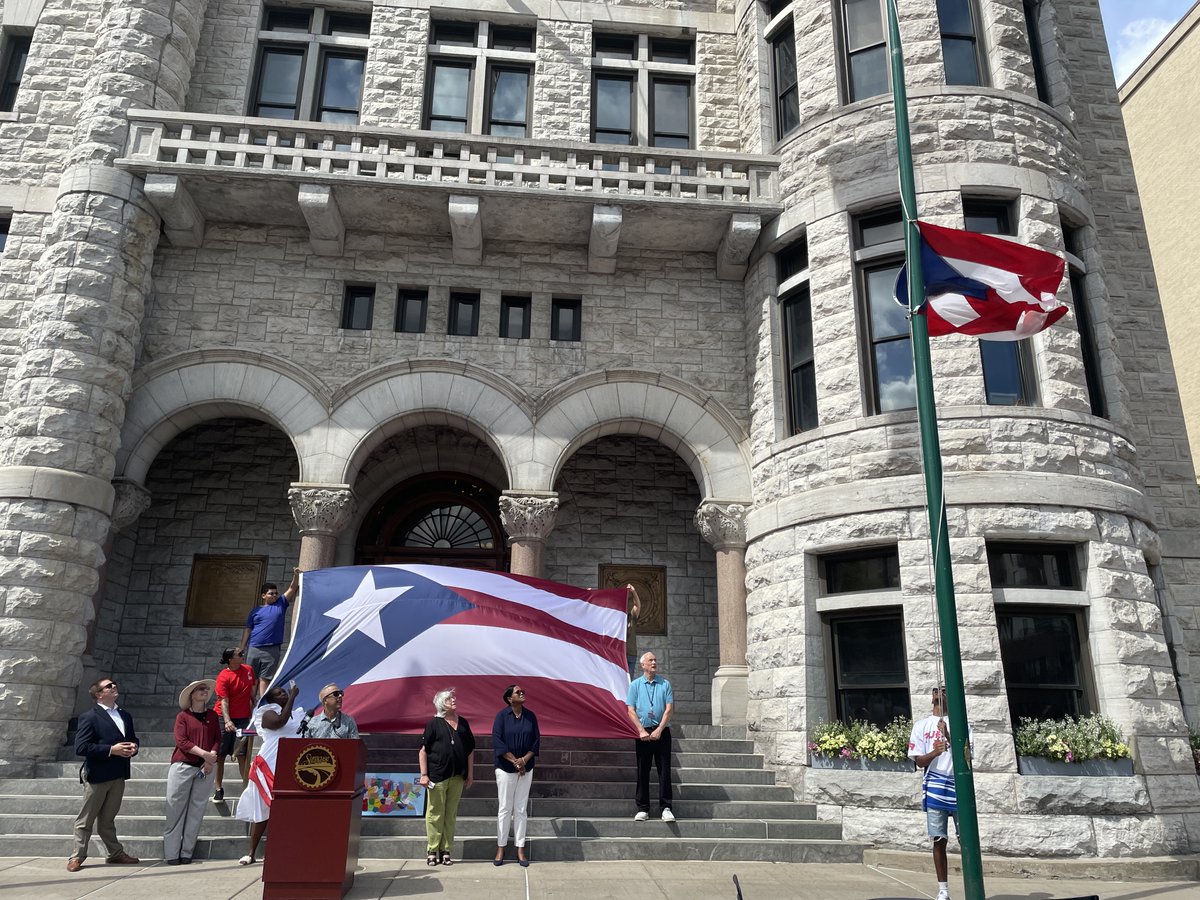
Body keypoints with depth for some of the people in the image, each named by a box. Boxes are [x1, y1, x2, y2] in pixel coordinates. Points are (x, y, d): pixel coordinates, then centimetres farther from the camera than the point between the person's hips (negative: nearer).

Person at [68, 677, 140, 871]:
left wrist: (133, 747, -2)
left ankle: (116, 854, 20)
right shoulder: (89, 717, -8)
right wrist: (111, 750, -21)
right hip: (97, 775, -6)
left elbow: (132, 739, 22)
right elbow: (81, 747, -16)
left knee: (107, 819, 16)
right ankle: (77, 857, 16)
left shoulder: (125, 716, 14)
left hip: (118, 775, 6)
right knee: (86, 819, 5)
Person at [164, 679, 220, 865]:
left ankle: (186, 852, 9)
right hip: (182, 766, -3)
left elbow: (217, 739, 6)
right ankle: (171, 853, 5)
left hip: (204, 769, 3)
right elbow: (181, 741, -10)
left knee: (196, 811, 3)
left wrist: (211, 760, -9)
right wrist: (203, 753, -18)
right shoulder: (183, 716, 0)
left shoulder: (212, 715, 10)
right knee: (176, 810, -1)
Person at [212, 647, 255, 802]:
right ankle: (218, 788, 17)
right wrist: (227, 721, -30)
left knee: (243, 754, 0)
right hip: (224, 718, -3)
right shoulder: (223, 677, -13)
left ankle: (246, 786, 4)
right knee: (220, 754, 5)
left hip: (243, 718, 3)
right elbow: (224, 701, -19)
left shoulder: (248, 670, 2)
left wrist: (253, 712, 14)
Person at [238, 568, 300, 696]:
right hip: (253, 648, 1)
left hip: (272, 650, -1)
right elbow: (248, 629, 10)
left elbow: (292, 589, 4)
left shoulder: (281, 604, 9)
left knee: (264, 679, -2)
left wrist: (296, 575, -10)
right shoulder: (256, 610, 10)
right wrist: (241, 647, 7)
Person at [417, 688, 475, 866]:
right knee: (435, 814, 2)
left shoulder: (463, 723, 11)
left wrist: (470, 774, 11)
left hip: (457, 777, 4)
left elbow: (470, 750, 15)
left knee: (451, 815, 9)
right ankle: (432, 851, 12)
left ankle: (445, 850, 17)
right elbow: (423, 750, -3)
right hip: (437, 776, -4)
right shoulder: (434, 723, -1)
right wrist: (424, 774, -9)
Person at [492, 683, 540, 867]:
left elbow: (536, 740, 4)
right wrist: (514, 761, -14)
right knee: (505, 809, 2)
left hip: (526, 768, 3)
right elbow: (497, 741, -12)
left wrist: (524, 759, -10)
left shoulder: (530, 716, 4)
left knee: (521, 809, 6)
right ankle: (501, 848, 11)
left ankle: (520, 850, 11)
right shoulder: (501, 716, -6)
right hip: (505, 768, -3)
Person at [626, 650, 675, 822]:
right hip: (642, 733, 0)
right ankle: (642, 808, 9)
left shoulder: (665, 684, 7)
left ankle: (666, 808, 2)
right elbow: (631, 710, 1)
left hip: (661, 732, 0)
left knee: (664, 770, -2)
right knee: (643, 771, 3)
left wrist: (659, 730, -9)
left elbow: (669, 709, 1)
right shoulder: (635, 684, 7)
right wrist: (641, 731, -9)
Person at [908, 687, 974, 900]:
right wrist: (934, 752, -17)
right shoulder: (922, 725, 8)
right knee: (939, 841, 4)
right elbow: (920, 761, 3)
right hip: (935, 790, 1)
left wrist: (949, 737, -19)